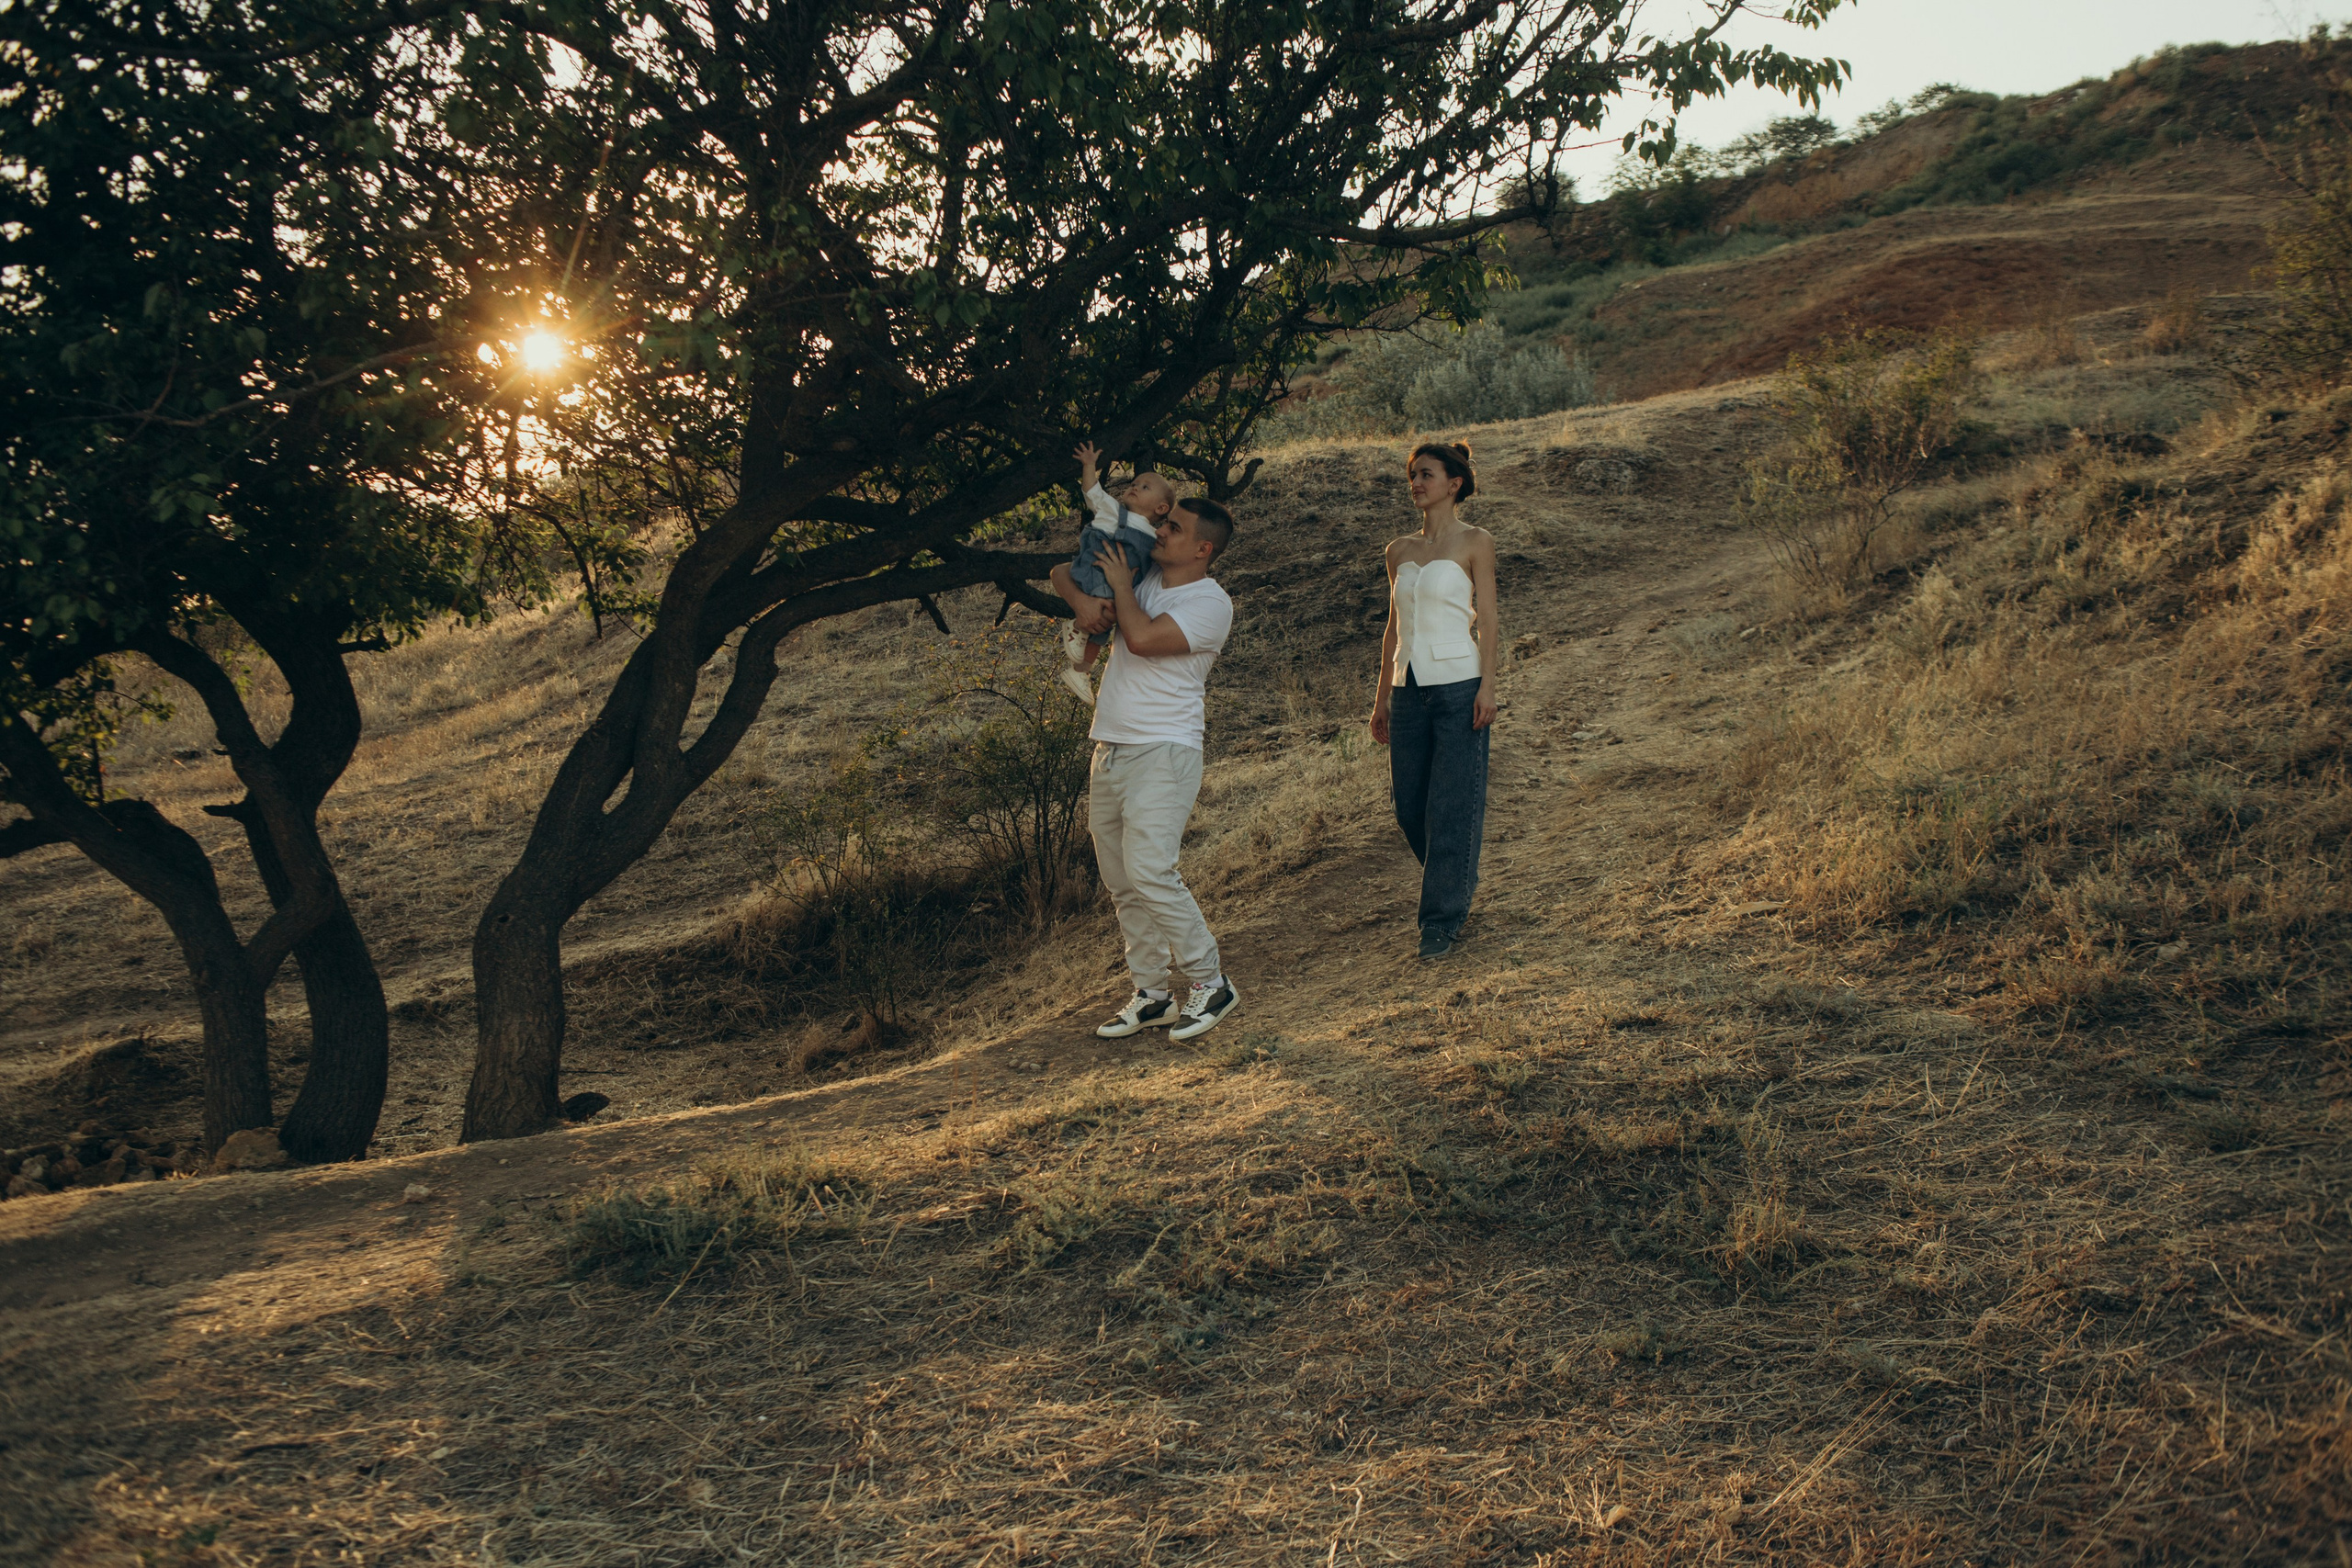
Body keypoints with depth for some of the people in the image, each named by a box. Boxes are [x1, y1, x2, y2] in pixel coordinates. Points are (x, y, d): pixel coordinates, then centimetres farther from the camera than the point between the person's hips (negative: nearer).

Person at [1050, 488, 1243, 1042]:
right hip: (1109, 751, 8)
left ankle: (1210, 981, -7)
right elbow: (1062, 572, 18)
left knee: (1149, 871, -19)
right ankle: (1153, 993, 17)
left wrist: (1121, 586, -6)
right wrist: (1083, 599, -4)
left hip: (1163, 752, -8)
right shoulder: (1142, 574, 11)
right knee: (1121, 883, 9)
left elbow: (1142, 638, -23)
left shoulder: (1211, 604, -9)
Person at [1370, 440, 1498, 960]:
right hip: (1409, 689, 5)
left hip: (1457, 684, -5)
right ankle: (1456, 881, 30)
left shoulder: (1475, 543, 0)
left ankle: (1443, 919, 2)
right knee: (1409, 804, 6)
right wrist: (1382, 697, 16)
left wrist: (1487, 686, -13)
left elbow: (1486, 619, -4)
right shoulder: (1400, 551, 14)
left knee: (1451, 805, -5)